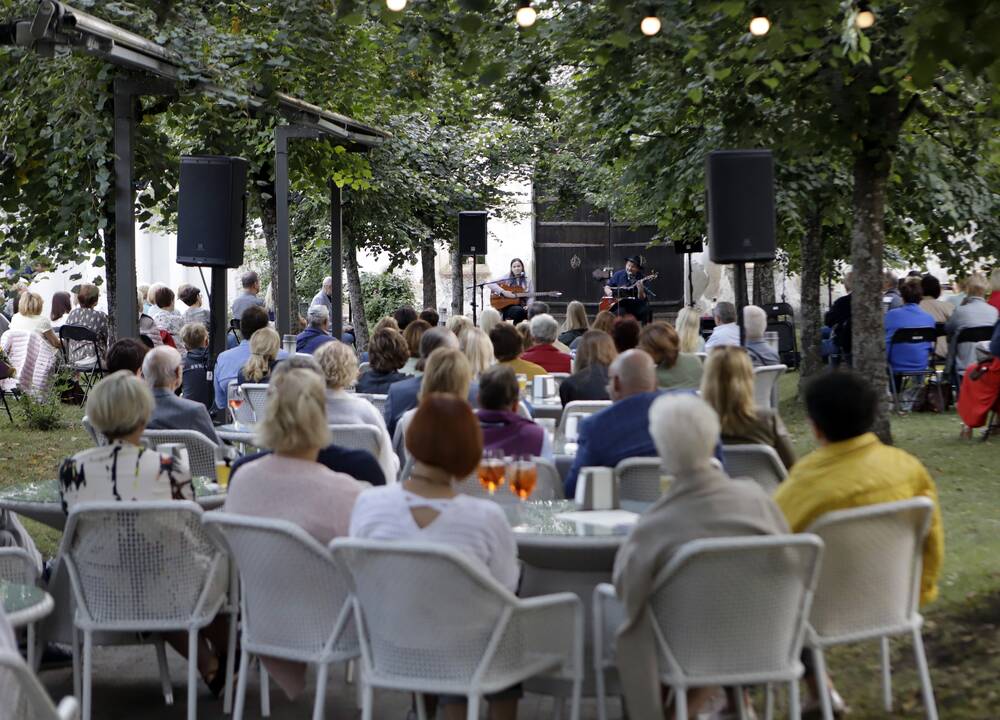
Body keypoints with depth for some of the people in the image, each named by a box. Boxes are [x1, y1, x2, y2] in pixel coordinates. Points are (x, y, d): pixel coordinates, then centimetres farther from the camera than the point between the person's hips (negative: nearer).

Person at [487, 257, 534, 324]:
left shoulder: (527, 280, 13)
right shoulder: (506, 278, 5)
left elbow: (531, 297, 9)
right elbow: (490, 284, -6)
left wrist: (528, 305, -12)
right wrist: (503, 292, -16)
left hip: (523, 306, 2)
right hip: (508, 307, -2)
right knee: (519, 311, -36)